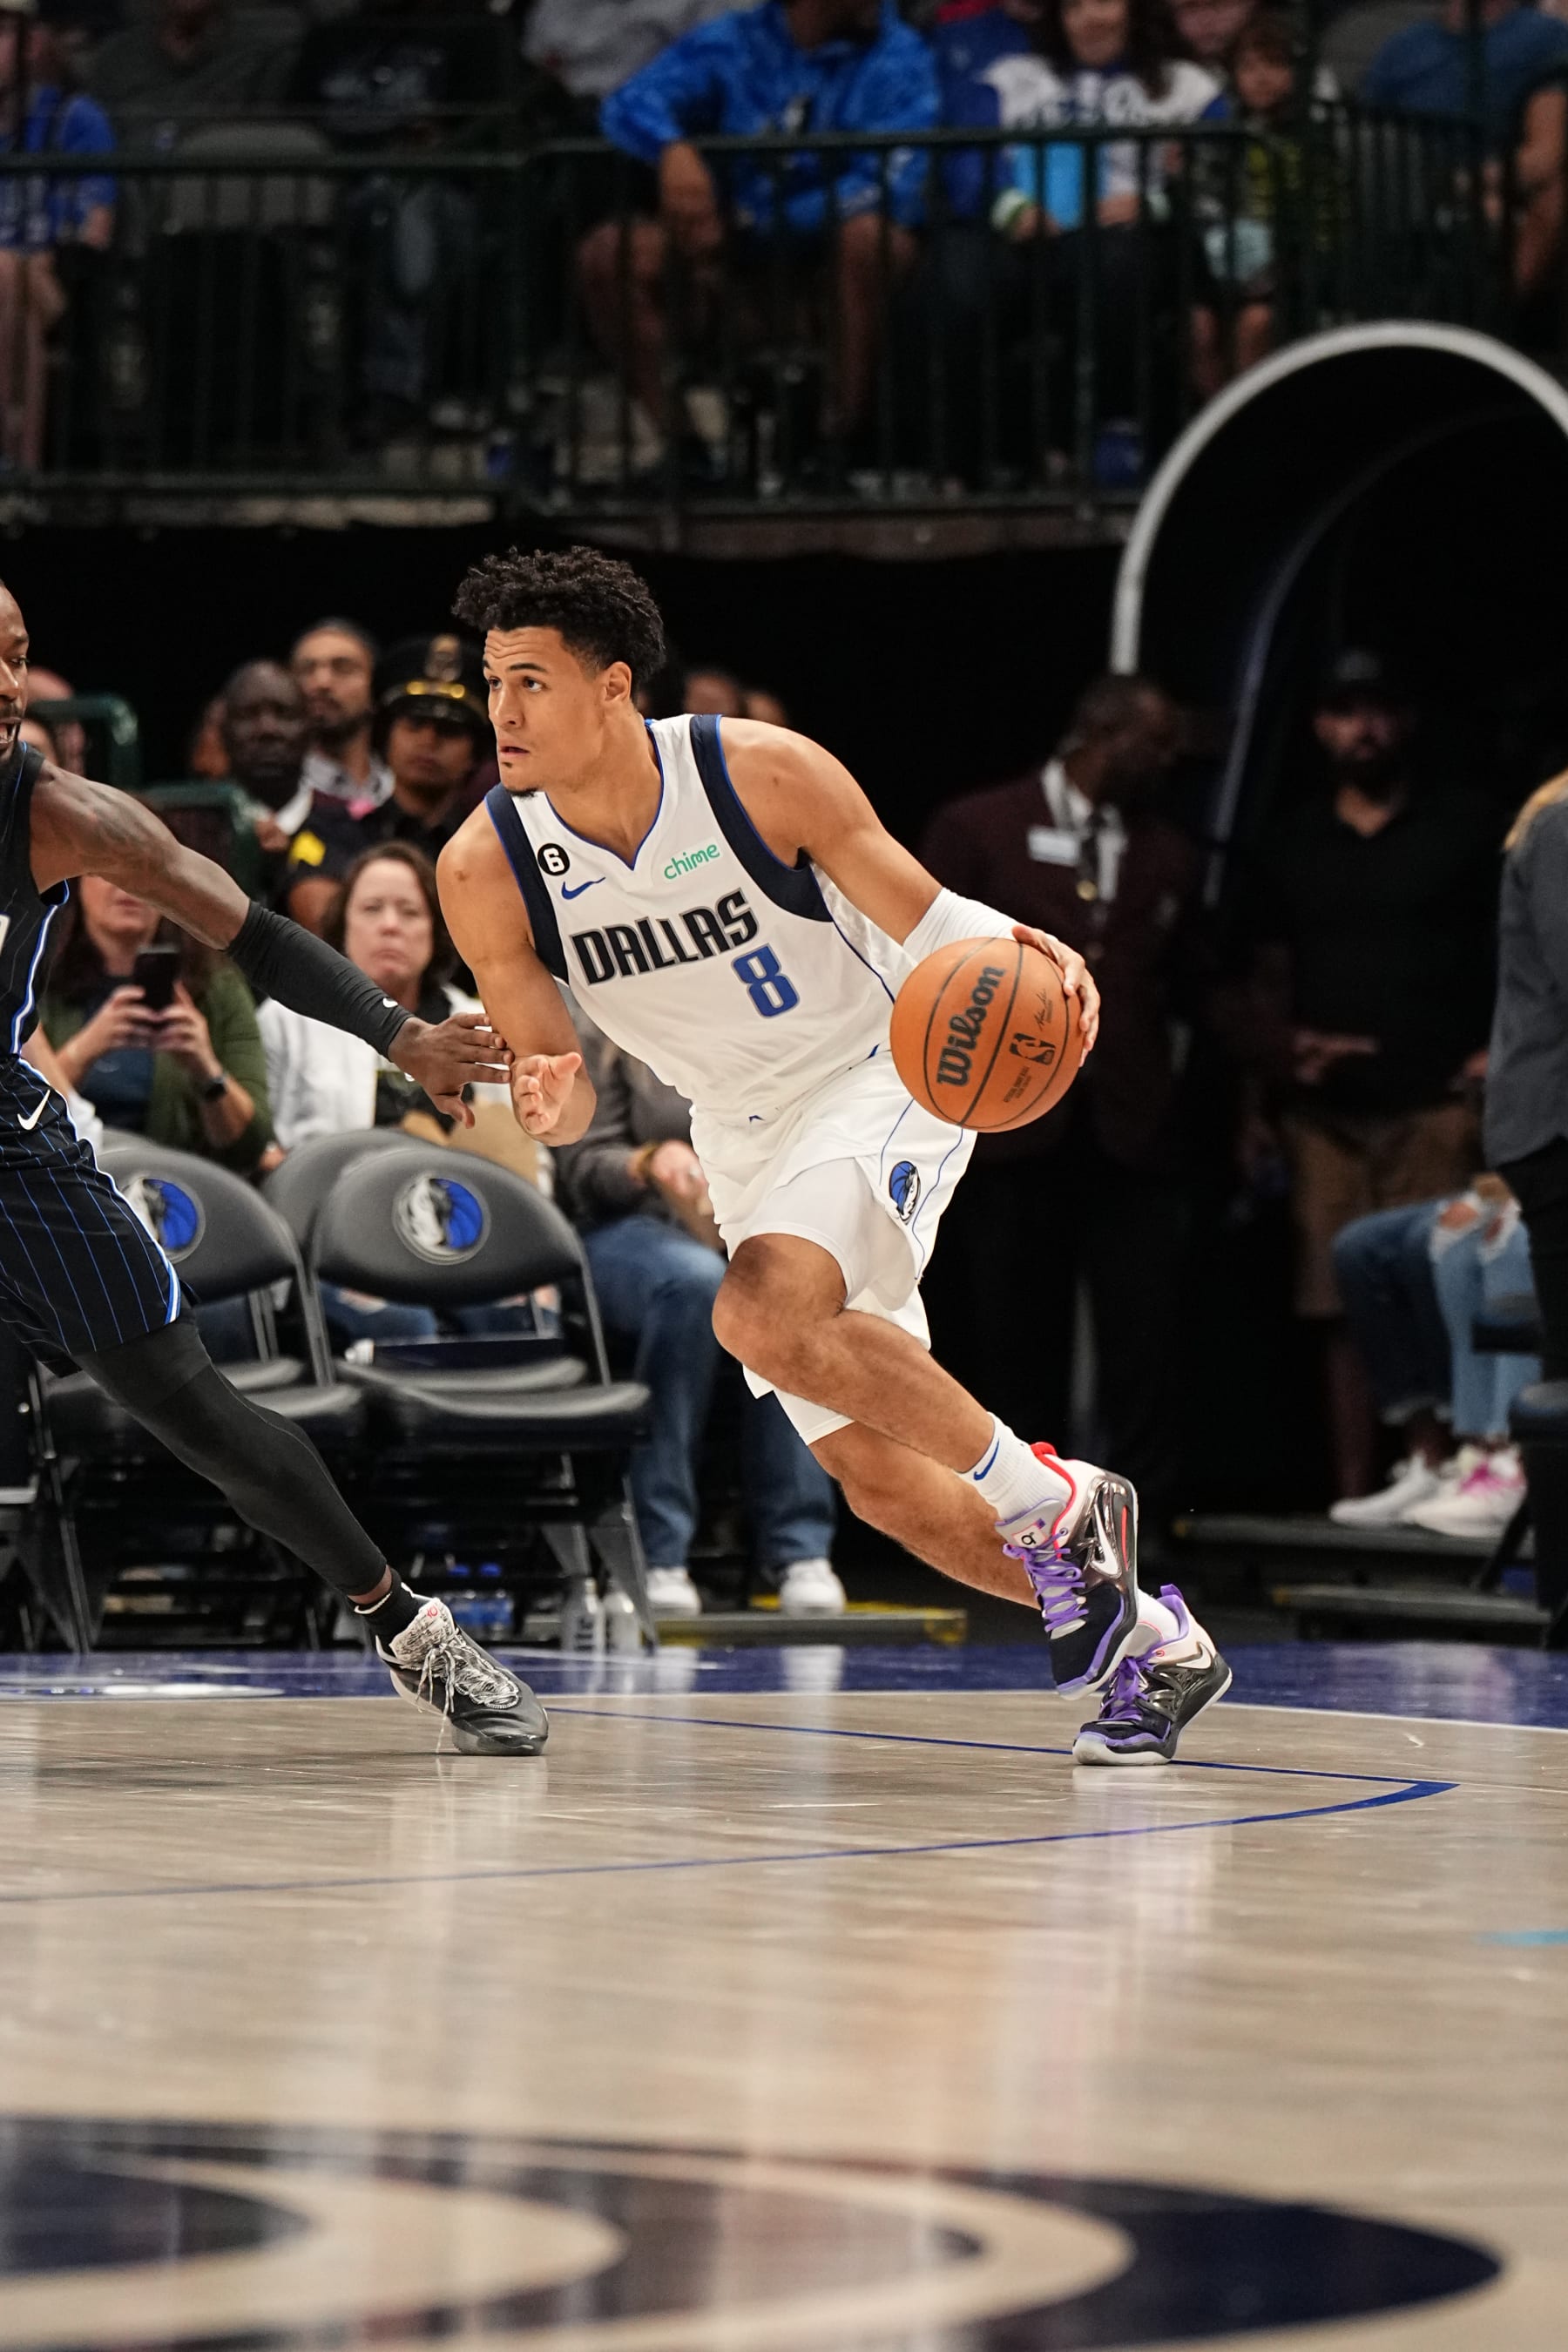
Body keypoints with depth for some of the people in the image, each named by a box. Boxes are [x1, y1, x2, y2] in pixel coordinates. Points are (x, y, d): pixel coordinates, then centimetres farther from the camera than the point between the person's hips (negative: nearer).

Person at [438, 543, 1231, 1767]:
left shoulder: (762, 774, -21)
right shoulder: (487, 871, -13)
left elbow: (922, 919, -11)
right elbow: (557, 1087, -4)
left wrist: (1023, 951, -33)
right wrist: (550, 1102, -29)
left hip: (880, 1079, -5)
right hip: (743, 1139, 5)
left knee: (763, 1313, -33)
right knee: (873, 1475, 4)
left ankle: (1056, 1499, -15)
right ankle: (1150, 1643, 23)